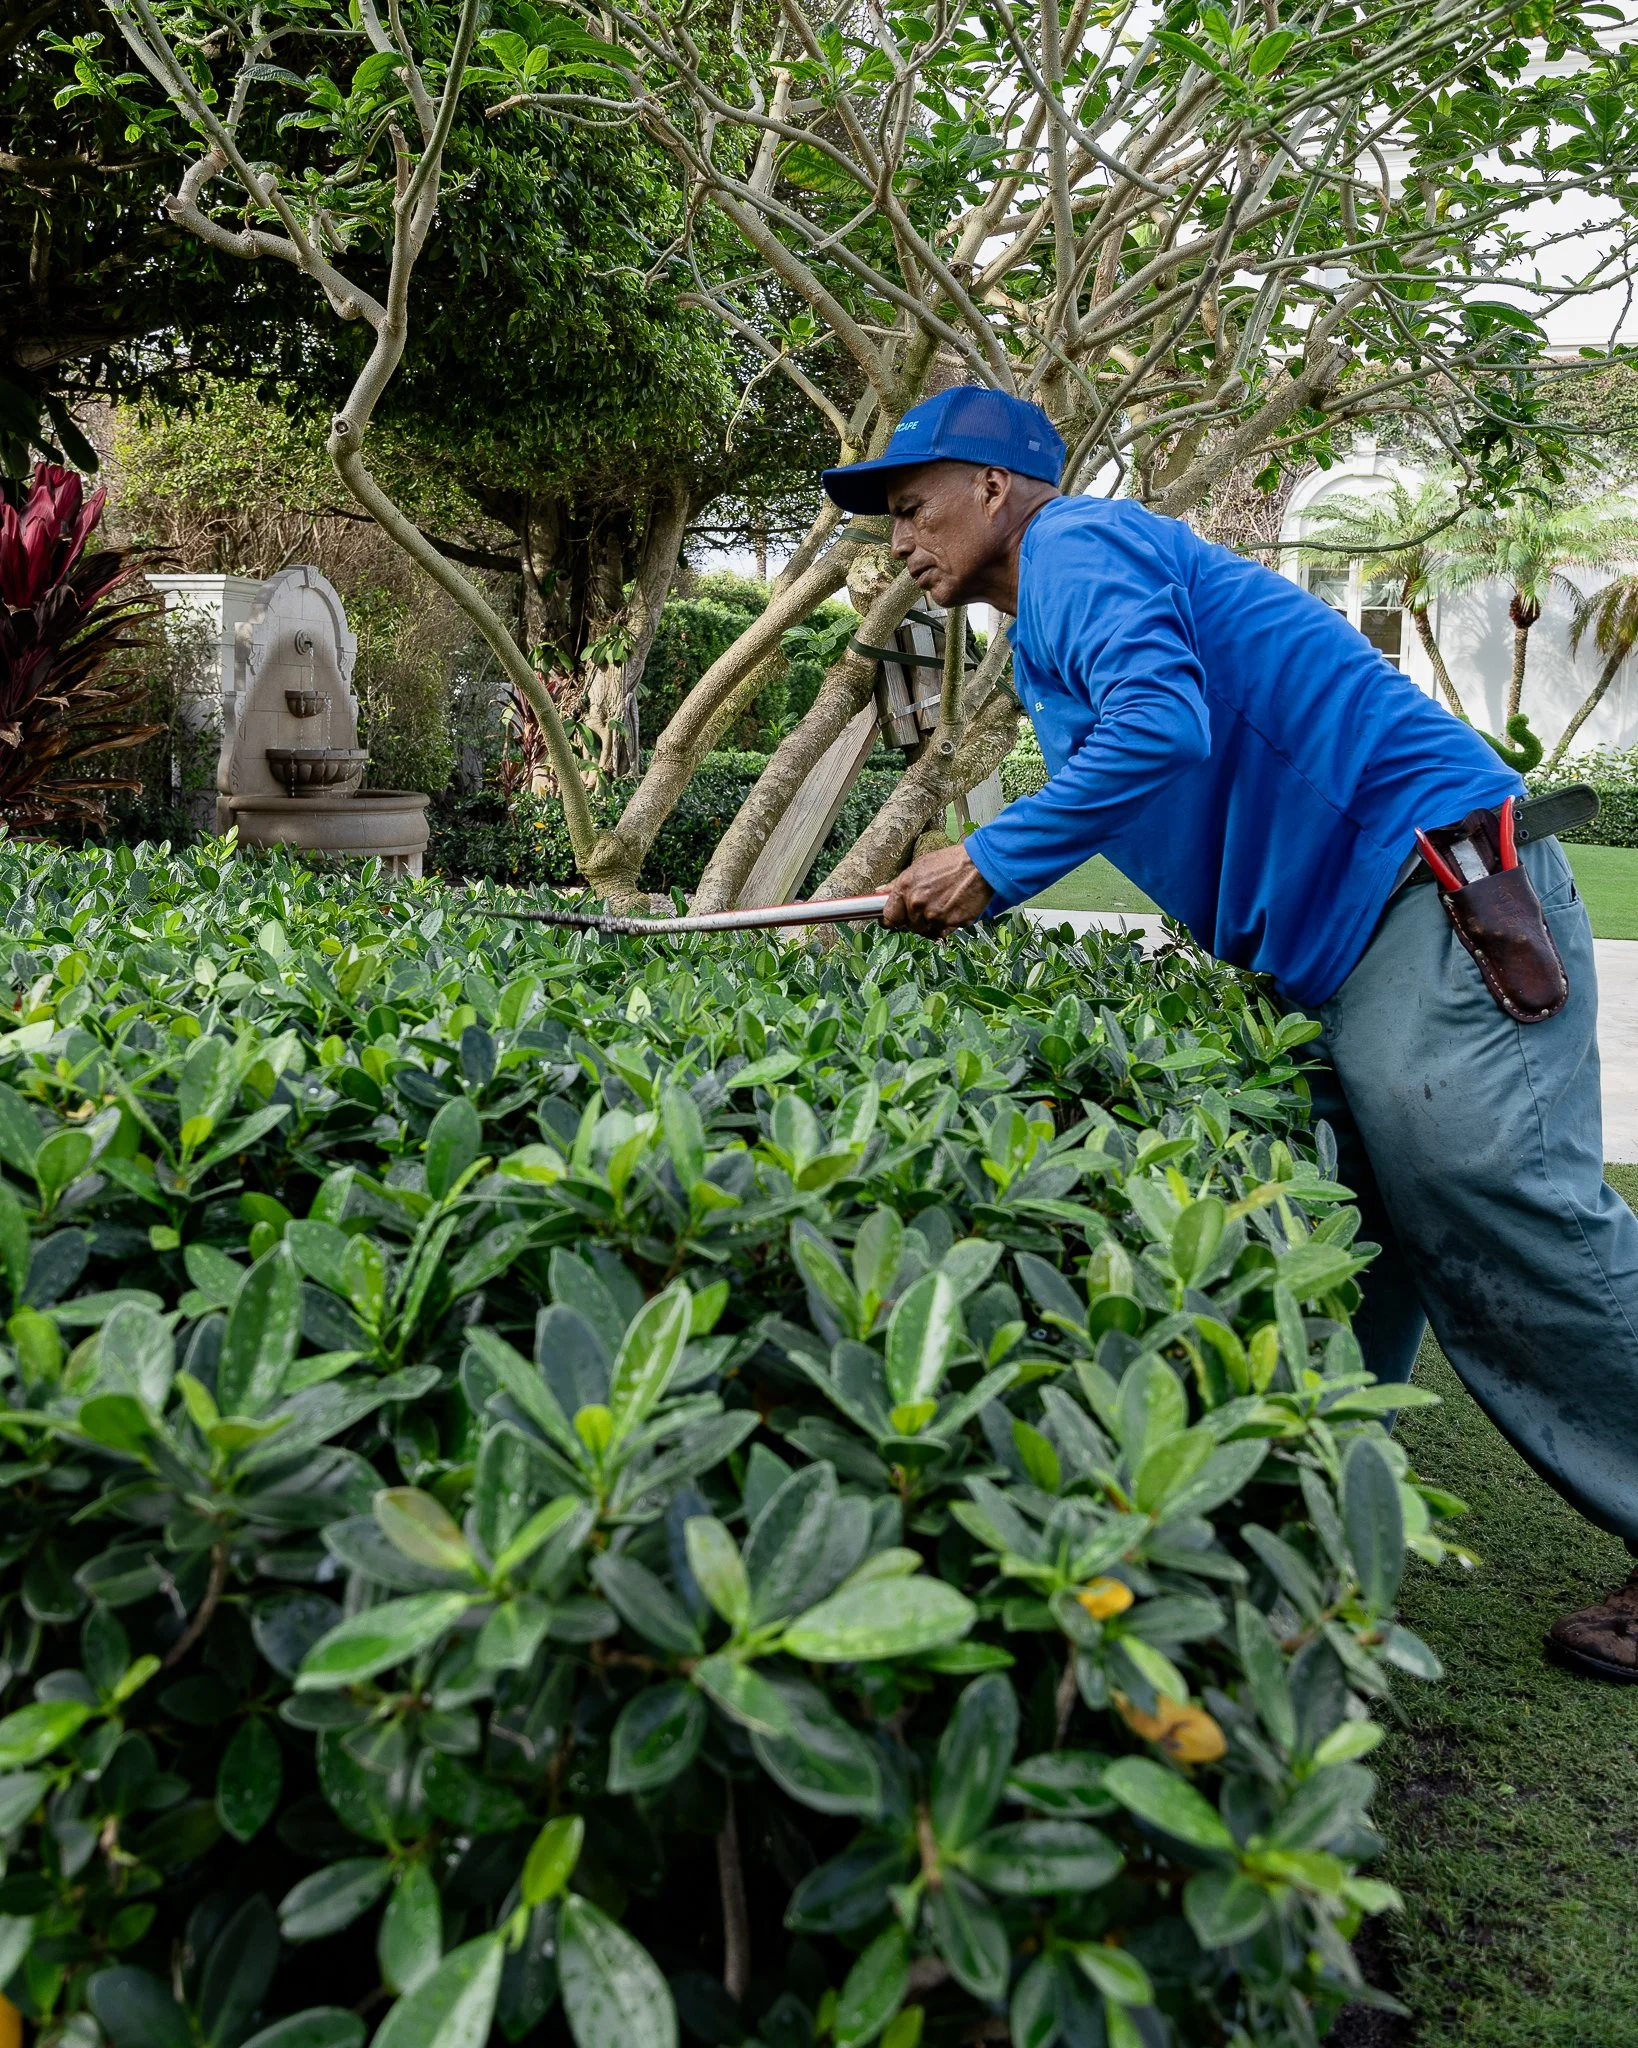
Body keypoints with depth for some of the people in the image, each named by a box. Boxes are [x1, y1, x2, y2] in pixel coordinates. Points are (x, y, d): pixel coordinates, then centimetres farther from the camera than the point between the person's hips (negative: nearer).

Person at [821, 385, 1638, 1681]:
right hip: (1354, 941, 10)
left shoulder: (1077, 544, -5)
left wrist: (994, 863, -17)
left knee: (1514, 1226, -13)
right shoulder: (1066, 618, 27)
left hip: (1436, 894, -10)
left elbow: (1163, 723, -24)